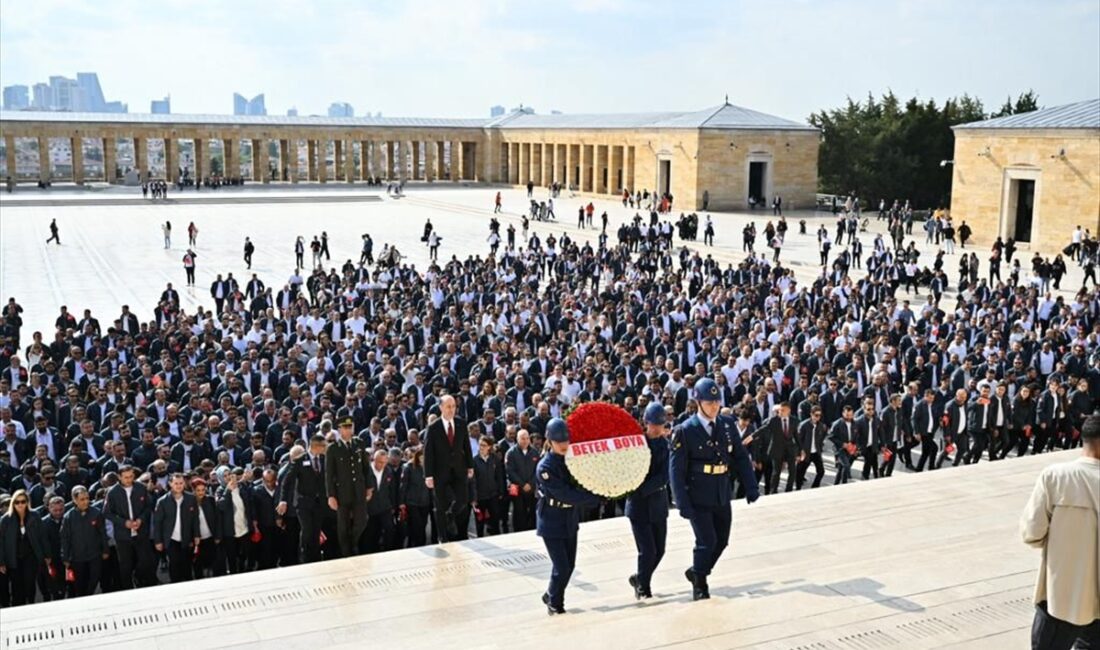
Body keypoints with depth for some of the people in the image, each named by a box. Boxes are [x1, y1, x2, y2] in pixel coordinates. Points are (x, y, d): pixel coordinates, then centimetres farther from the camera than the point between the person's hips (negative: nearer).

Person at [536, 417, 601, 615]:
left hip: (570, 519, 6)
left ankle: (551, 596, 33)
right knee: (561, 567, -7)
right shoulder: (545, 467, -20)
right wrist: (597, 497, -26)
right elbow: (565, 495, -25)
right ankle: (554, 602, 18)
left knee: (569, 565, 11)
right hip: (552, 522, -6)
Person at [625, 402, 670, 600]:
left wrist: (642, 490, -19)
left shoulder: (665, 444, 0)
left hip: (658, 503, 4)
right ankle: (643, 589, 17)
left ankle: (639, 579, 33)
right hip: (638, 504, -4)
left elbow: (664, 476, -9)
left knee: (659, 550, 8)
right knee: (647, 551, -6)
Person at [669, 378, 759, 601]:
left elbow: (741, 457, 8)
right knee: (706, 541, -6)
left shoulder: (727, 424, 3)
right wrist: (683, 503, -15)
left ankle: (697, 571, 36)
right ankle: (699, 585, 17)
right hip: (698, 499, -5)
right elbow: (676, 470, -11)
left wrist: (751, 487, 1)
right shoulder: (685, 431, -12)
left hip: (722, 497, 5)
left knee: (722, 541, 11)